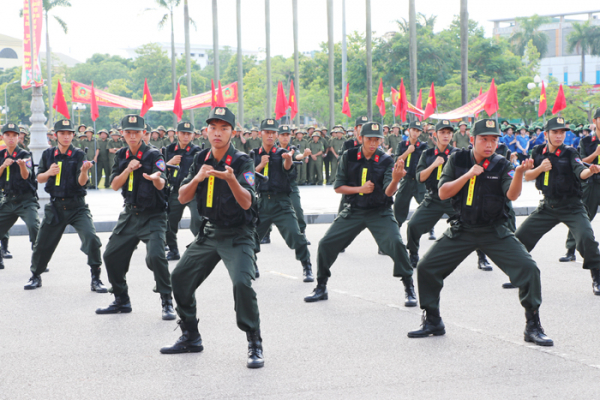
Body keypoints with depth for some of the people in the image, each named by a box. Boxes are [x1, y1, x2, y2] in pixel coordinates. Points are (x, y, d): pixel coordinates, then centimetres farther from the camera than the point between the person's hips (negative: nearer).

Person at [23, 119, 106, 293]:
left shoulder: (78, 155, -5)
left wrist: (84, 171, -36)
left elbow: (82, 182, -14)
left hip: (77, 206, -3)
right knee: (42, 244, 8)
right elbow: (39, 179, 7)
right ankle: (35, 276, 32)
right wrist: (49, 172, -14)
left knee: (91, 238, -20)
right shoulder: (48, 154, 4)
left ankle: (96, 280, -9)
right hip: (55, 206, 3)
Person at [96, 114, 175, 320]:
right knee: (111, 256, 7)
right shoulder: (121, 156, 6)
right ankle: (121, 301, 25)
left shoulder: (153, 155, -12)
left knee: (156, 255, -25)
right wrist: (128, 169, -16)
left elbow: (161, 184, -28)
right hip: (130, 214, 6)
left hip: (152, 216, -6)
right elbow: (115, 185, 1)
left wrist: (156, 178, -51)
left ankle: (167, 303, -13)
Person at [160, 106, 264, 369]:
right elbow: (182, 198, -1)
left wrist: (232, 180, -44)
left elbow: (247, 203, -27)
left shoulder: (241, 162, -15)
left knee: (242, 283, -26)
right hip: (209, 232, 7)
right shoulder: (201, 159, 2)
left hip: (238, 235, -6)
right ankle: (191, 338, 25)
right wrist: (196, 179, -19)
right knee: (180, 278, 8)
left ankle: (255, 346, -12)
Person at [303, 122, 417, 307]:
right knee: (326, 244, -2)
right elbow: (338, 187, -1)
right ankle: (321, 288, 18)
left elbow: (388, 192, -21)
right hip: (353, 211, 3)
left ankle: (409, 289, -8)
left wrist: (395, 179, -42)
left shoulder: (386, 161, -10)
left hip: (379, 212, -3)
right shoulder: (348, 157, -4)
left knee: (396, 243, -23)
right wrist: (360, 189, -15)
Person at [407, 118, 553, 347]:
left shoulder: (501, 165, -7)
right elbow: (442, 193, -8)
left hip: (494, 231, -2)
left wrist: (519, 173, -41)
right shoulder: (458, 160, -2)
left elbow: (512, 195, -22)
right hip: (461, 230, 2)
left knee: (528, 268, -18)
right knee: (426, 268, -3)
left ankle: (533, 327, -3)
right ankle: (433, 322, 17)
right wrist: (468, 176, -20)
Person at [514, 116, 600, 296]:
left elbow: (580, 172, -27)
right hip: (548, 206, 4)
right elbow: (527, 176, 3)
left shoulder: (569, 153, -11)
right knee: (521, 237, 5)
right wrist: (540, 168, -16)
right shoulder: (538, 152, 1)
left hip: (571, 206, -4)